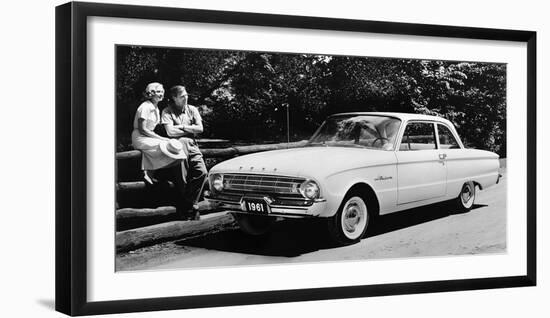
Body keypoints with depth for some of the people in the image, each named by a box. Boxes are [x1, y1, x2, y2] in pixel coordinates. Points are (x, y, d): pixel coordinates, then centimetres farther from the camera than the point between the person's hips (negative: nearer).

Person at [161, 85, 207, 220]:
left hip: (192, 146, 3)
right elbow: (170, 132, -10)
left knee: (202, 172, -17)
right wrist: (190, 130, 0)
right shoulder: (167, 112, 4)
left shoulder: (192, 110, 16)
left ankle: (189, 205, -9)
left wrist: (182, 127, -1)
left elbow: (200, 129, 6)